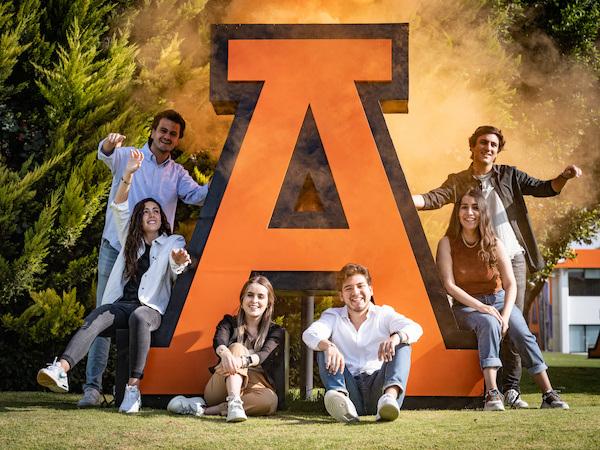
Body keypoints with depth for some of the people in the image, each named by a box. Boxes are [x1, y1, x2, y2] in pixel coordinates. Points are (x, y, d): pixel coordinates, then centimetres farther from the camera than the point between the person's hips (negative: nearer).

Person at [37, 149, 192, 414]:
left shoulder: (172, 243, 14)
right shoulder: (131, 240, 24)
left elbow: (175, 269, -6)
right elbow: (119, 207, 13)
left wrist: (179, 262, -32)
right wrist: (128, 174, 0)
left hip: (151, 307, -3)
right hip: (121, 303, 3)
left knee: (138, 318, -40)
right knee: (94, 320, -30)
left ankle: (133, 388, -43)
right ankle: (61, 370, -53)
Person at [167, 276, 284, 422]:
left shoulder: (274, 331, 9)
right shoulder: (230, 322, 11)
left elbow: (266, 354, -14)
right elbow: (219, 340, -13)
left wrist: (243, 361, -38)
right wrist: (225, 353, -40)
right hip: (218, 391, -1)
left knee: (270, 400, -35)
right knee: (237, 347, -27)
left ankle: (204, 410, -33)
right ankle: (234, 403, -49)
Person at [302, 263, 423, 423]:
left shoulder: (384, 314, 11)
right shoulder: (333, 317, 13)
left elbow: (415, 329, -9)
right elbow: (310, 334, -9)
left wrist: (396, 337, -34)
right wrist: (329, 346, -34)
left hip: (378, 387, 0)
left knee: (402, 347, -17)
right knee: (324, 350, -14)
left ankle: (390, 396, -48)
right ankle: (341, 397, -43)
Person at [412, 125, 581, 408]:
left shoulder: (509, 176, 8)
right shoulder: (458, 182, 7)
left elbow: (544, 189, 5)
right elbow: (433, 199, -5)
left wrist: (564, 177, -15)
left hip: (513, 259, 0)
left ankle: (511, 387, 0)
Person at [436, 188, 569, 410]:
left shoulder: (494, 244, -2)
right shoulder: (447, 244, -6)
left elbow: (510, 284, -5)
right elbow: (449, 286, -12)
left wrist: (505, 315, -22)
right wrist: (480, 307, -24)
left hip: (498, 300, 2)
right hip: (466, 306, -2)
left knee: (522, 333, -25)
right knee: (489, 324, -35)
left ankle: (549, 394, -25)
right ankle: (492, 393, -44)